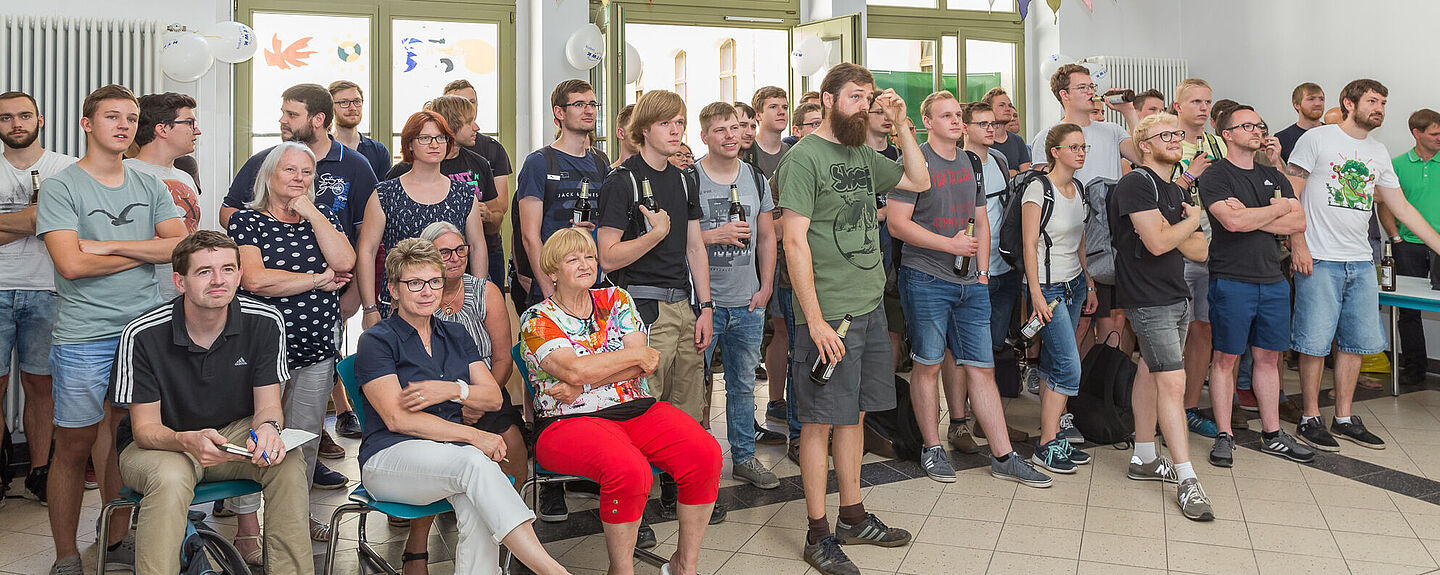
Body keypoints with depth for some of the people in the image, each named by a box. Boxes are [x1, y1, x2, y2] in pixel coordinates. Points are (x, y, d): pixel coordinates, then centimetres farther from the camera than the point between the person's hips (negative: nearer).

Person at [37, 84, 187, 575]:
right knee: (73, 449, 3)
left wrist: (111, 246, -11)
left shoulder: (150, 186, 11)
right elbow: (71, 263, -14)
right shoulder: (59, 187, -2)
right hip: (82, 337, -3)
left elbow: (181, 244, -2)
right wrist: (144, 252, -5)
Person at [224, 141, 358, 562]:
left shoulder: (322, 217, 11)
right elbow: (254, 280, -16)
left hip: (317, 349, 4)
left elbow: (344, 263, -7)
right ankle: (247, 528, 9)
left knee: (306, 435, 12)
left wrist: (311, 212, -8)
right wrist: (320, 279, -10)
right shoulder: (246, 221, -2)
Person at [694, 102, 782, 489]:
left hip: (747, 301, 4)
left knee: (743, 383, 13)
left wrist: (766, 287, 7)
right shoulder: (689, 178, -5)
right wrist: (716, 234, -17)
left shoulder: (756, 178, 10)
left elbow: (767, 237, 15)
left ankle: (744, 457, 25)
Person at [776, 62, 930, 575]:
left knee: (854, 414, 15)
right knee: (820, 422, 1)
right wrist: (815, 320, -18)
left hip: (870, 307, 7)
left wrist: (901, 124, 10)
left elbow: (920, 181, 23)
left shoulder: (864, 156, 13)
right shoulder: (803, 157, -9)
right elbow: (795, 242, -14)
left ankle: (853, 517, 28)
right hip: (828, 314, -7)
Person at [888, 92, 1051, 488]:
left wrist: (983, 271, 11)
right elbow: (897, 223, -12)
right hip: (926, 280, -5)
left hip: (970, 283, 6)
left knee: (981, 367, 6)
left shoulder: (970, 162, 16)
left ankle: (1003, 456, 10)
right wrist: (950, 244, -14)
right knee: (928, 365, 2)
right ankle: (932, 449, 17)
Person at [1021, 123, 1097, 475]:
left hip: (1074, 284, 7)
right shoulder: (1038, 189, -13)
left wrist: (1089, 284, 17)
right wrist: (1036, 294, -18)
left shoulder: (1078, 188, 10)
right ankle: (1047, 446, -4)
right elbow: (1029, 244, -15)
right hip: (1048, 286, -7)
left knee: (1054, 363, 10)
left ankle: (1054, 436, 15)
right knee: (1069, 367, -11)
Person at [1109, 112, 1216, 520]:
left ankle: (1144, 459, 24)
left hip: (1175, 296, 9)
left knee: (1150, 372, 15)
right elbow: (1157, 243, -21)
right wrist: (1194, 220, -4)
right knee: (1173, 382, -11)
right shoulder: (1137, 184, -12)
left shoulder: (1175, 191, 16)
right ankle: (1187, 481, -9)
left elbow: (1198, 250, 11)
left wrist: (1172, 229, -8)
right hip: (1149, 299, -9)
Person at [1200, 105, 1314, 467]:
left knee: (1268, 356, 11)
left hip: (1273, 280, 6)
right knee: (1226, 358, -1)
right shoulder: (1216, 176, -3)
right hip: (1232, 280, -6)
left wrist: (1250, 216, -9)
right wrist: (1279, 208, -4)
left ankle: (1272, 434, 20)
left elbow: (1298, 224, 5)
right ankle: (1224, 436, 7)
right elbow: (1232, 222, -19)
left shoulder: (1273, 176, 16)